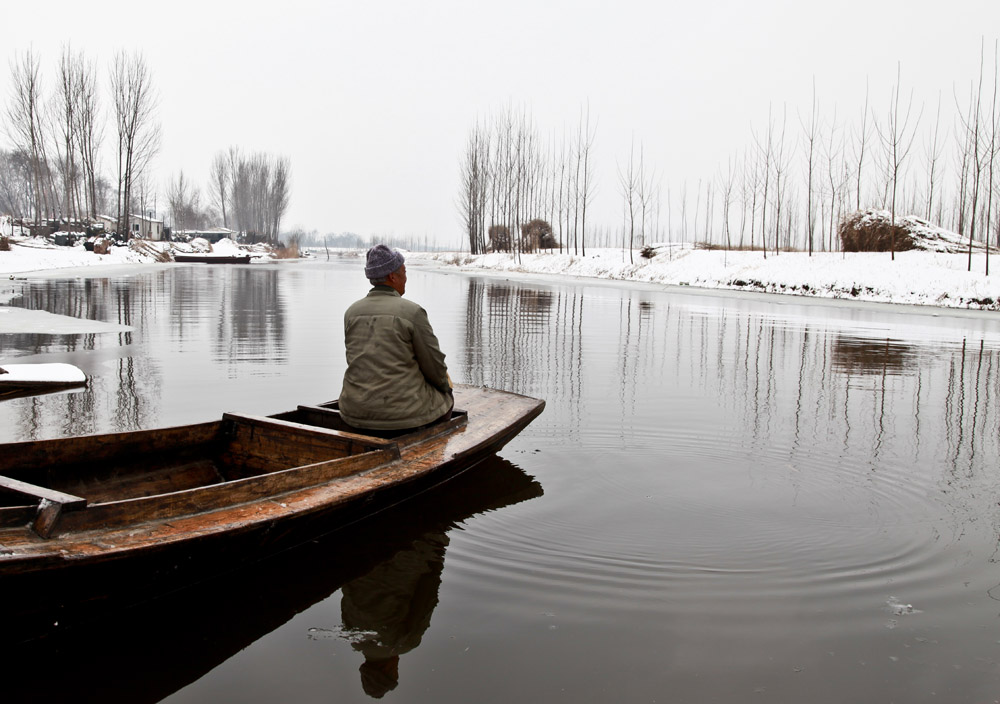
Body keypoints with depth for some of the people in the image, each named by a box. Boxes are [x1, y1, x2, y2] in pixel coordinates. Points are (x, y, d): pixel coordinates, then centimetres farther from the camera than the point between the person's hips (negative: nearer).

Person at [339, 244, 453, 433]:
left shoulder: (352, 312, 3)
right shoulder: (412, 312, -12)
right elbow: (434, 365, -8)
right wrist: (444, 386, 14)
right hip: (402, 410, -5)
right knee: (446, 400, 28)